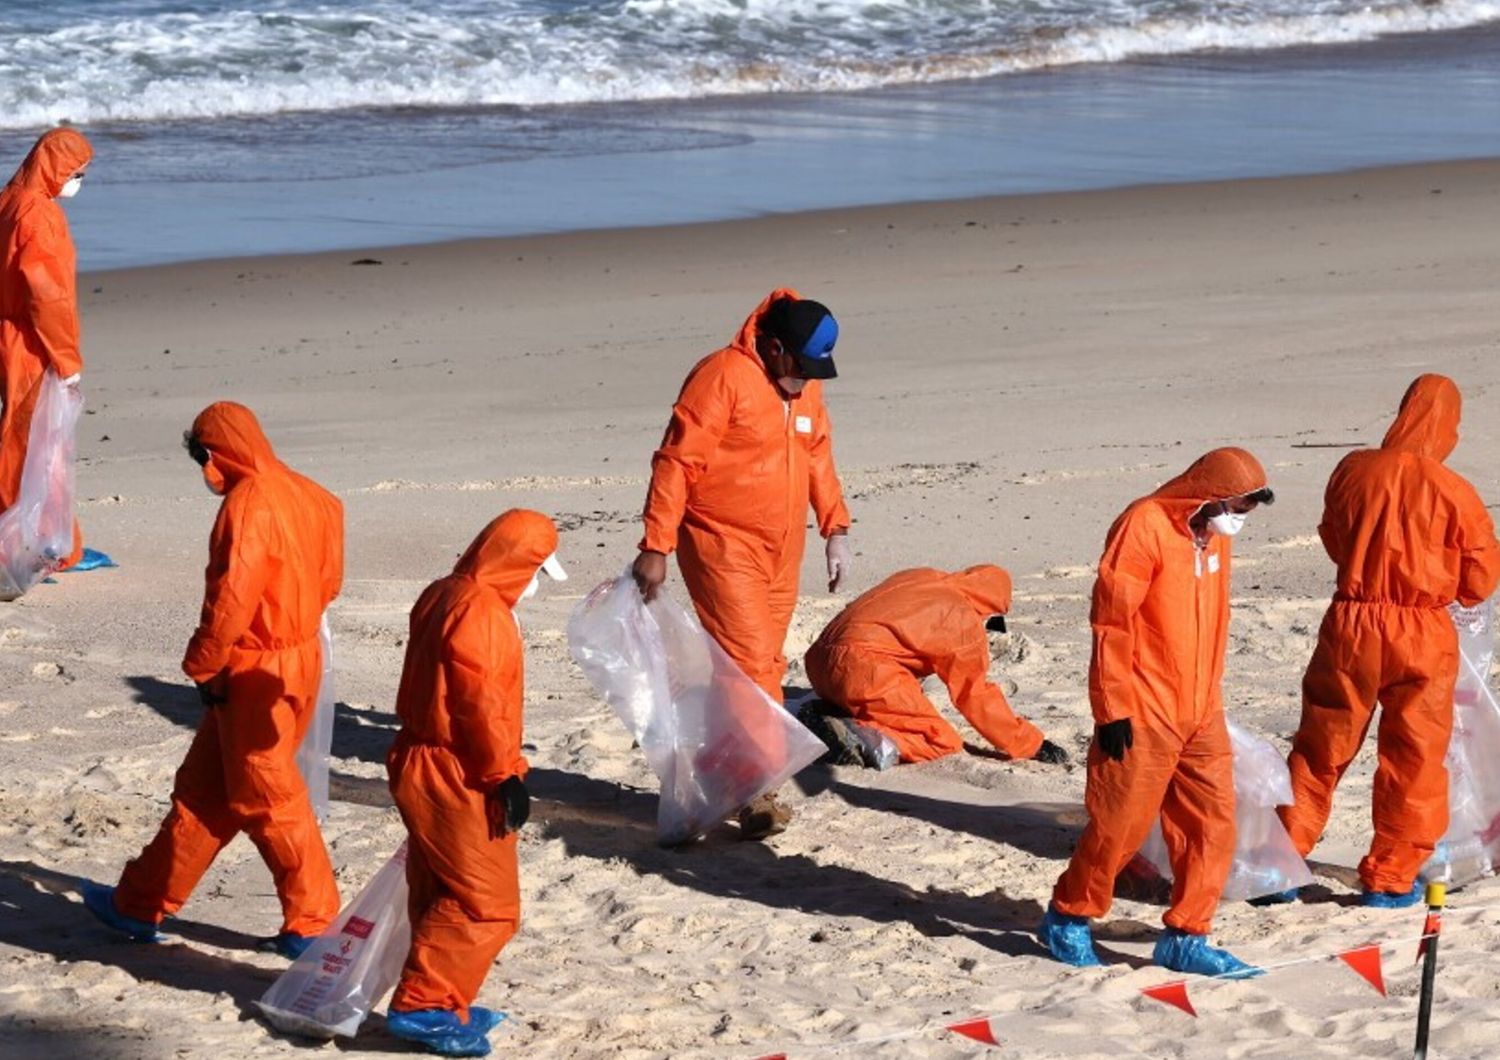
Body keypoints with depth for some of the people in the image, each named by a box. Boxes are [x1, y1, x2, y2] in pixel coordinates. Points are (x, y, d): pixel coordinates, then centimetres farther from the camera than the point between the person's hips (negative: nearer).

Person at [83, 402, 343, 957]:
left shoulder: (249, 504, -21)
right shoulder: (304, 495, 7)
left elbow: (231, 598, -24)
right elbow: (326, 581, 14)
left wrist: (202, 664, -11)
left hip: (256, 673, -9)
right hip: (300, 657, 9)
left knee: (268, 799, 2)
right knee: (204, 787, 16)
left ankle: (313, 921, 11)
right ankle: (142, 903, 22)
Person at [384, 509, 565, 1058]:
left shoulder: (443, 596, 12)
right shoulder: (480, 611, -20)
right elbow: (481, 705, -24)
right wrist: (506, 774, -18)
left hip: (423, 766, 11)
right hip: (456, 779, -11)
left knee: (442, 895, 18)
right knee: (488, 904, -5)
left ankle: (439, 1003, 26)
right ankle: (424, 1007, -5)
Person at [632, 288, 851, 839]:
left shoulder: (805, 387, 11)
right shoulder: (723, 377, -15)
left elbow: (818, 458, 23)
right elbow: (677, 463, -17)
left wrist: (836, 528, 13)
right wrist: (655, 547, -20)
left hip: (780, 553, 8)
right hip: (723, 547, -8)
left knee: (763, 666, 8)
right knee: (750, 664, -14)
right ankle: (756, 793, -13)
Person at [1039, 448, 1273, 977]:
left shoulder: (1213, 537, 13)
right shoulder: (1144, 526, -14)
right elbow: (1111, 618, -16)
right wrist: (1113, 708, -16)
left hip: (1201, 715, 8)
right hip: (1144, 715, -8)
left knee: (1213, 822, 4)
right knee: (1121, 824, 0)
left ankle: (1186, 938, 13)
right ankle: (1068, 917, 20)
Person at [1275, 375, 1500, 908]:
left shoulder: (1353, 470, -4)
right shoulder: (1454, 493, -12)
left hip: (1351, 627, 2)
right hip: (1423, 636, -2)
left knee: (1320, 749, 13)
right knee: (1413, 759, 10)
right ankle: (1391, 878, 15)